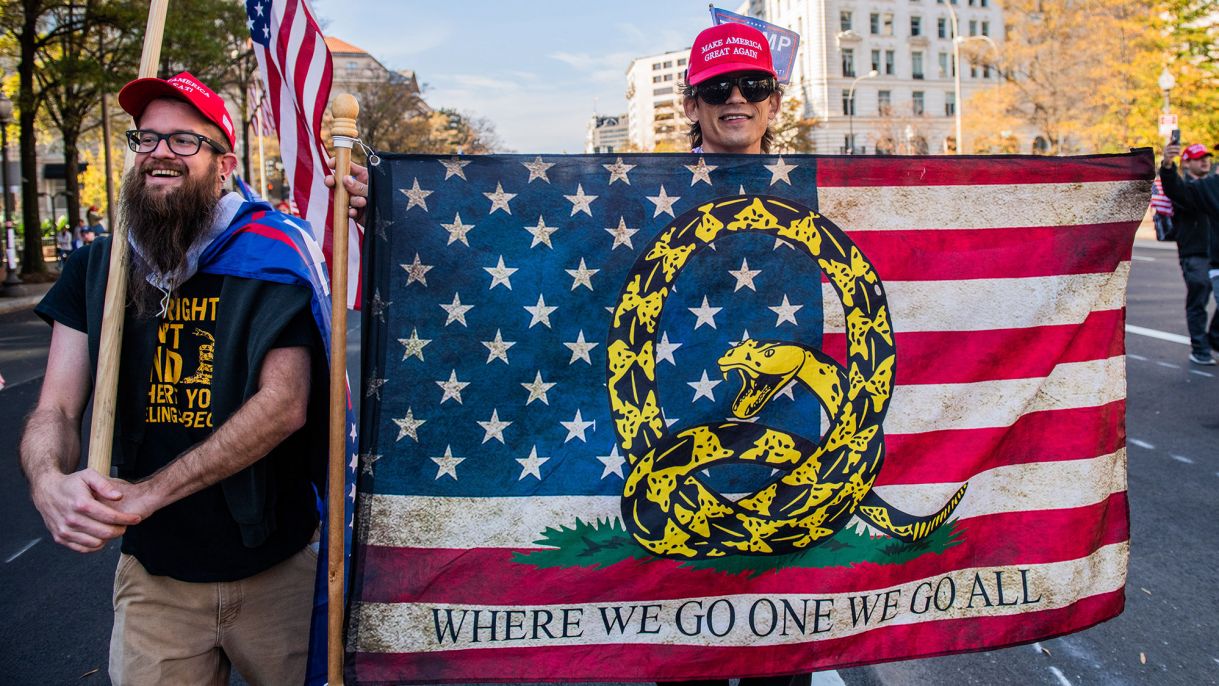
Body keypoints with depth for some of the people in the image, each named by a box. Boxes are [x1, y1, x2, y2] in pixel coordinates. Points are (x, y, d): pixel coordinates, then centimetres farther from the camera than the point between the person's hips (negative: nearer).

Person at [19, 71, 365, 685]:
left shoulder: (269, 256, -9)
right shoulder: (96, 269, 3)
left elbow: (285, 404, -19)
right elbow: (56, 409, 0)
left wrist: (149, 492, -26)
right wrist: (49, 483, -23)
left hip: (276, 569, -2)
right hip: (153, 573, 3)